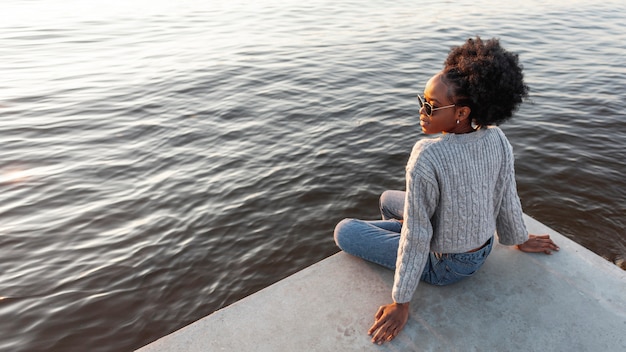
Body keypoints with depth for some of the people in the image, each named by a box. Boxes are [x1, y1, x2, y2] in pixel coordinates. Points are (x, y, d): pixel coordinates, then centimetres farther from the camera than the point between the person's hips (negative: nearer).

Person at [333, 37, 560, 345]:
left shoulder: (427, 156, -35)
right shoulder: (498, 140, -16)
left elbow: (416, 235, -29)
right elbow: (508, 201, -3)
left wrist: (401, 303, -16)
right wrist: (521, 240, 18)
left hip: (444, 265, -7)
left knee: (344, 231, 5)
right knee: (388, 199, 23)